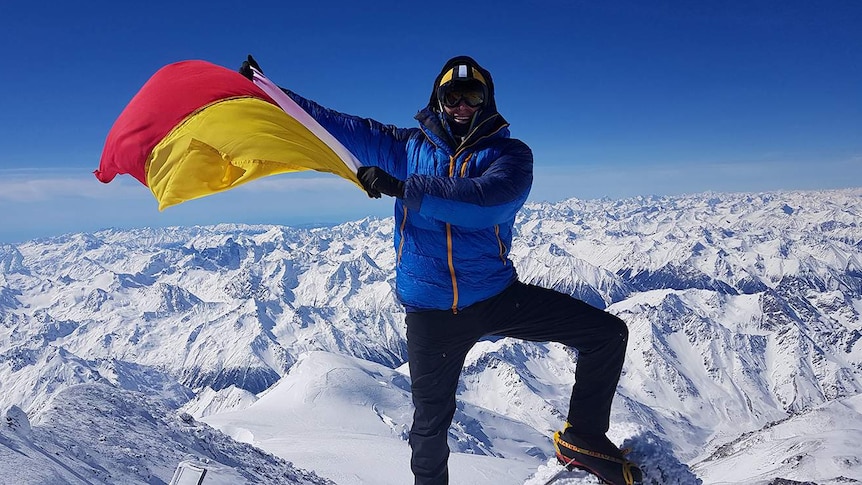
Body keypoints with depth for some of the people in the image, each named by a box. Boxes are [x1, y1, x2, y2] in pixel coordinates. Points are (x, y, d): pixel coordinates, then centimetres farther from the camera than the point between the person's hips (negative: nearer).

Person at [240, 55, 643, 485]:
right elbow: (336, 125, 5)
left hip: (496, 294, 0)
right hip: (429, 309, 0)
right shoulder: (407, 147, 2)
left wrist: (402, 187, -32)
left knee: (608, 333, -4)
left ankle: (582, 438, 15)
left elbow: (487, 201, -26)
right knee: (431, 418, 10)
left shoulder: (510, 154, -4)